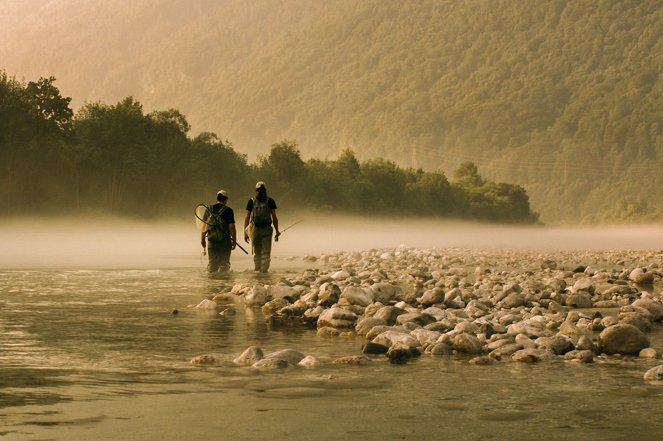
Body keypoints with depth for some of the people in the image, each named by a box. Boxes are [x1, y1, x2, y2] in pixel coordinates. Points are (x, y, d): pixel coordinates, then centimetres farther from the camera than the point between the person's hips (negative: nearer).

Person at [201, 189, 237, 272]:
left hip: (211, 241, 3)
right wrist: (234, 241, -4)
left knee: (212, 263, 8)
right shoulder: (228, 210, -7)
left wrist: (202, 239, 15)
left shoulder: (209, 210, 6)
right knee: (224, 264, 4)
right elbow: (232, 227, -11)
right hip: (225, 241, -3)